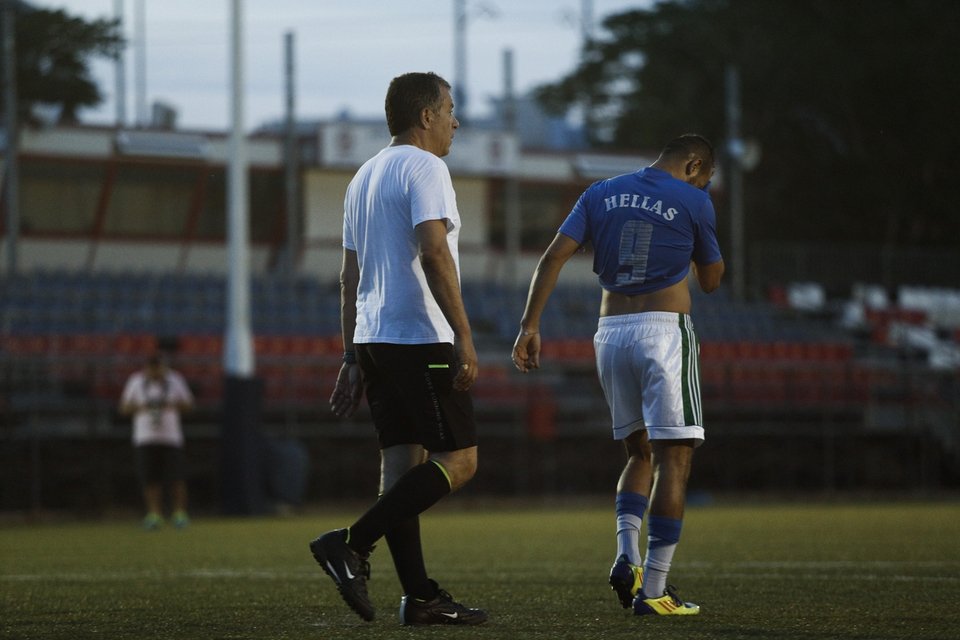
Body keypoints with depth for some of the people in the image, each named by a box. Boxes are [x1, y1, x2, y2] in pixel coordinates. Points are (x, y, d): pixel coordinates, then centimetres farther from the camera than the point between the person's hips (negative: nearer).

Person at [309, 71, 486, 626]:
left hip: (372, 338, 9)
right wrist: (464, 336, -22)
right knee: (459, 460, -6)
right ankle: (352, 544, -15)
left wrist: (353, 360, 20)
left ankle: (419, 596, 2)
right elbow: (433, 253, -20)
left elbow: (350, 275, 19)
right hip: (420, 340, -9)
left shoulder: (364, 176, 20)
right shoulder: (424, 168, -8)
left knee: (403, 461, 5)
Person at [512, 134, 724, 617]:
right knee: (674, 458, -3)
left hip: (610, 333, 5)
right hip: (665, 329, -5)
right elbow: (711, 280, 10)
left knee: (640, 452, 20)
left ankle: (626, 556, -2)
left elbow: (553, 256, 1)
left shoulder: (602, 194, 11)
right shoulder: (693, 202, -1)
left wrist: (529, 326, 0)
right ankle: (652, 590, -10)